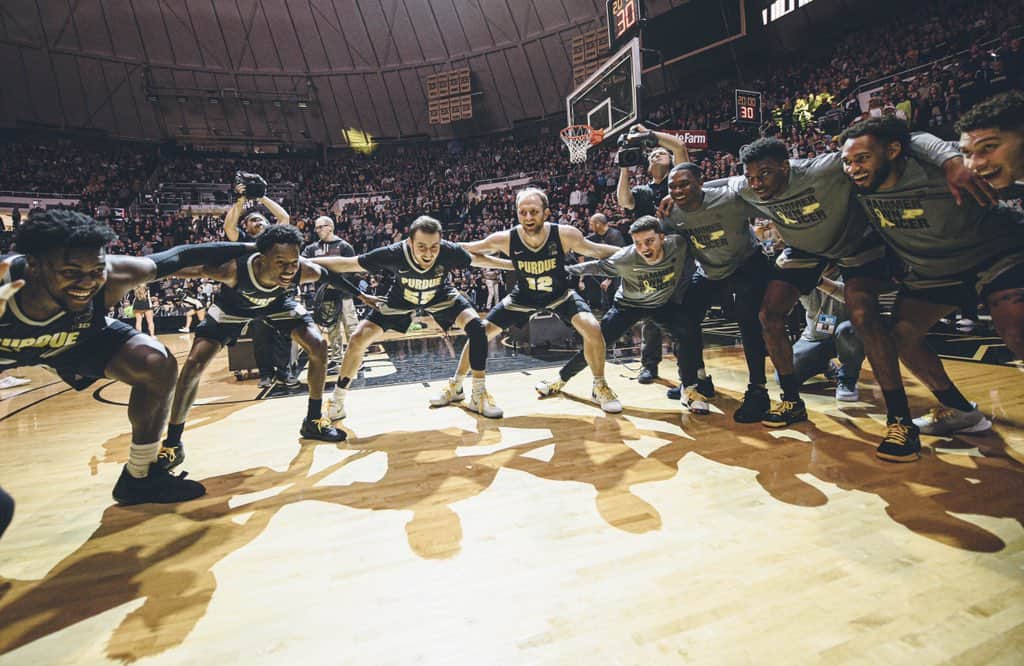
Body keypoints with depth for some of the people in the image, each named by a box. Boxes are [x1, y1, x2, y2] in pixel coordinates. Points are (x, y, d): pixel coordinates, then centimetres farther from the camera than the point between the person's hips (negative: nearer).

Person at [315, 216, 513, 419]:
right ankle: (336, 403, 10)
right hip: (401, 300, 0)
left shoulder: (449, 251, -34)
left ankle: (479, 396, -8)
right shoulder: (394, 253, -37)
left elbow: (478, 259, -13)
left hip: (441, 296, 1)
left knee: (476, 327, -23)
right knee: (358, 340, -11)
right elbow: (346, 264, -26)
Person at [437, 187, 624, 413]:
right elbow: (469, 249, -10)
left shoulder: (564, 234, -27)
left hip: (560, 294, -1)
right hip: (523, 296, 1)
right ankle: (455, 386, 19)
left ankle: (600, 387, 1)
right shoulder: (506, 239, -24)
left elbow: (596, 251, -13)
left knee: (592, 328, -24)